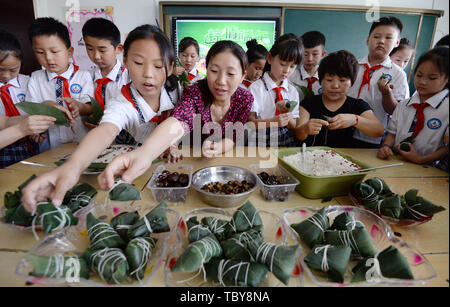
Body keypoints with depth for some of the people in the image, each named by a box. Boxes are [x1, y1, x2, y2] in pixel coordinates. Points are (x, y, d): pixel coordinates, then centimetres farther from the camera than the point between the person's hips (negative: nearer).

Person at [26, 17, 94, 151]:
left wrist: (77, 105, -22)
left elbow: (91, 110, -1)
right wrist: (45, 106, -15)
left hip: (81, 140, -2)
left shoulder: (83, 76, 6)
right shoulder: (35, 79, 12)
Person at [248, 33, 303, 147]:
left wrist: (286, 113, -12)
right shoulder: (256, 87, -2)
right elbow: (250, 122, -7)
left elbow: (294, 126, 8)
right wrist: (273, 121, -23)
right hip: (260, 144, -3)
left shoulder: (292, 91, 10)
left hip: (287, 146, 3)